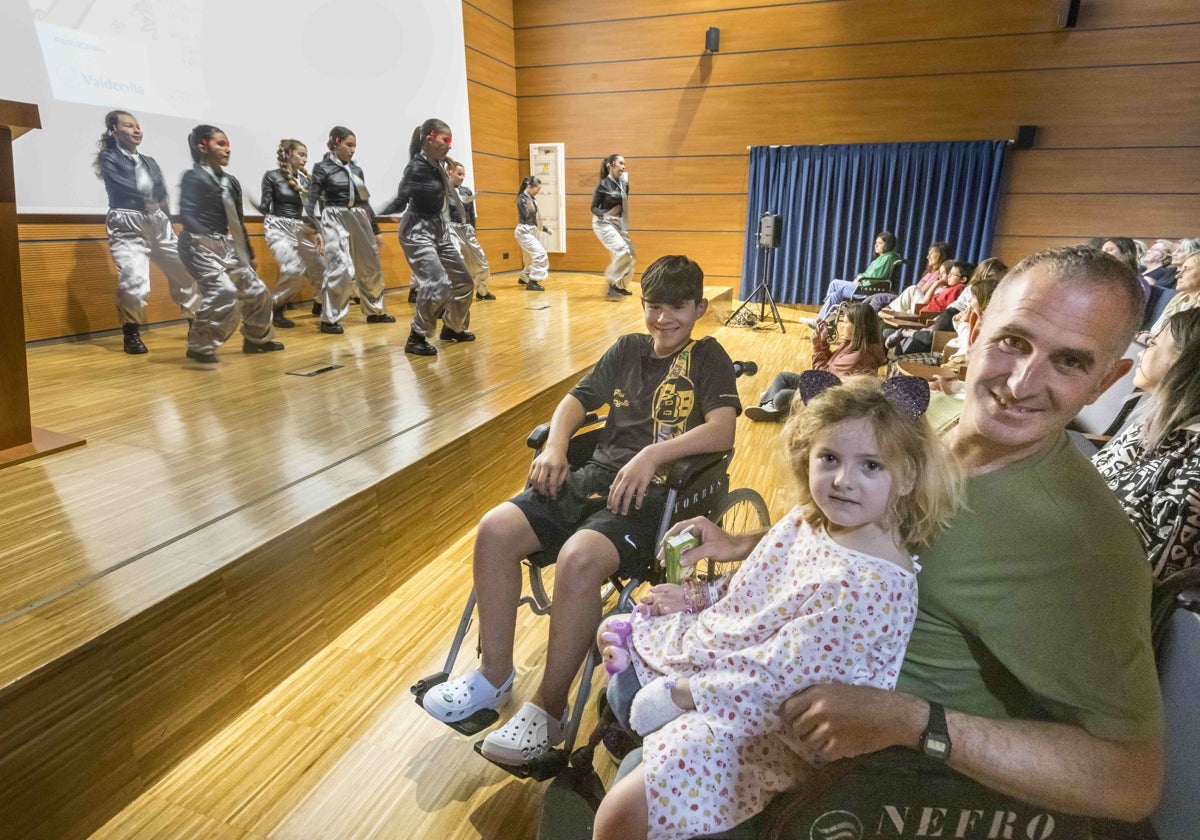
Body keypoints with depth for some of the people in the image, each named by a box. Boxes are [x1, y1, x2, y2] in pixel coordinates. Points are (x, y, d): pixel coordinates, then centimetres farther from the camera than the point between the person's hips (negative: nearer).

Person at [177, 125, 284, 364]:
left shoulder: (231, 181, 13)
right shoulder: (193, 176, -8)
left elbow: (238, 222, 20)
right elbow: (185, 214, -19)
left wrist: (249, 253, 23)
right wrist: (206, 236, -34)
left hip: (225, 245, 8)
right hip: (199, 243, -8)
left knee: (256, 291, 11)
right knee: (224, 292, -25)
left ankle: (257, 338, 33)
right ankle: (200, 346, -12)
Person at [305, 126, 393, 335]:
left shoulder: (357, 169, 11)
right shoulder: (322, 168, -4)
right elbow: (310, 202, -8)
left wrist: (375, 229, 16)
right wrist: (316, 229, -21)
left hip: (359, 219, 6)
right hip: (336, 219, -6)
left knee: (370, 266, 11)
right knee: (341, 267, -17)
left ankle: (375, 311, 27)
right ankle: (329, 319, -9)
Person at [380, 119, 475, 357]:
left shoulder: (439, 164, 5)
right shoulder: (417, 167, -17)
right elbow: (400, 201, -21)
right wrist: (374, 216, -31)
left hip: (440, 232, 9)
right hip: (418, 233, -9)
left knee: (464, 282, 13)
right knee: (438, 284, -23)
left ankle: (452, 328, 31)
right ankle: (416, 339, -10)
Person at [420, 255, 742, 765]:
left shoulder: (709, 359, 4)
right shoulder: (627, 350, 19)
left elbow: (722, 430, -12)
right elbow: (577, 400, 18)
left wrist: (654, 454, -25)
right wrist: (554, 446, -3)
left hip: (655, 491, -5)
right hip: (595, 475, 6)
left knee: (578, 559, -33)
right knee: (495, 530, -16)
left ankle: (549, 710, -12)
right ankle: (494, 676, 2)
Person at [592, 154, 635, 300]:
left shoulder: (623, 181, 2)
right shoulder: (603, 184, -13)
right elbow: (594, 208, -10)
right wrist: (605, 214, -27)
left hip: (618, 223, 7)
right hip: (603, 223, -7)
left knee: (631, 256, 8)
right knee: (622, 250, -25)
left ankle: (620, 285, 27)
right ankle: (613, 284, -14)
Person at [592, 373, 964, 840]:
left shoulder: (873, 585, -29)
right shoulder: (808, 519, -4)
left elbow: (775, 677, -27)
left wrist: (678, 692, -19)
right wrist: (697, 595, 2)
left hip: (765, 722, -8)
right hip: (719, 651, 9)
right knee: (615, 633, 23)